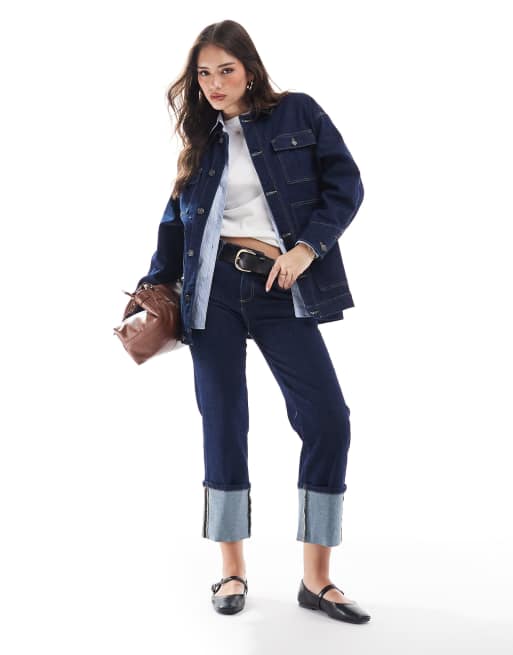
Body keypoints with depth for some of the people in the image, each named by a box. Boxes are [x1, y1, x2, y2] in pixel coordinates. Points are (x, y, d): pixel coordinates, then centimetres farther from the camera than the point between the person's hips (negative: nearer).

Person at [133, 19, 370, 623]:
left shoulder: (298, 113, 6)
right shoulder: (202, 140, 14)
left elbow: (345, 185, 1)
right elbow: (176, 222, 19)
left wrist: (307, 248, -10)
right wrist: (152, 289, 14)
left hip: (279, 291, -1)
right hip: (213, 288, 2)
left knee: (328, 419, -9)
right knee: (224, 425, 1)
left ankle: (316, 579, 3)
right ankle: (232, 572, 14)